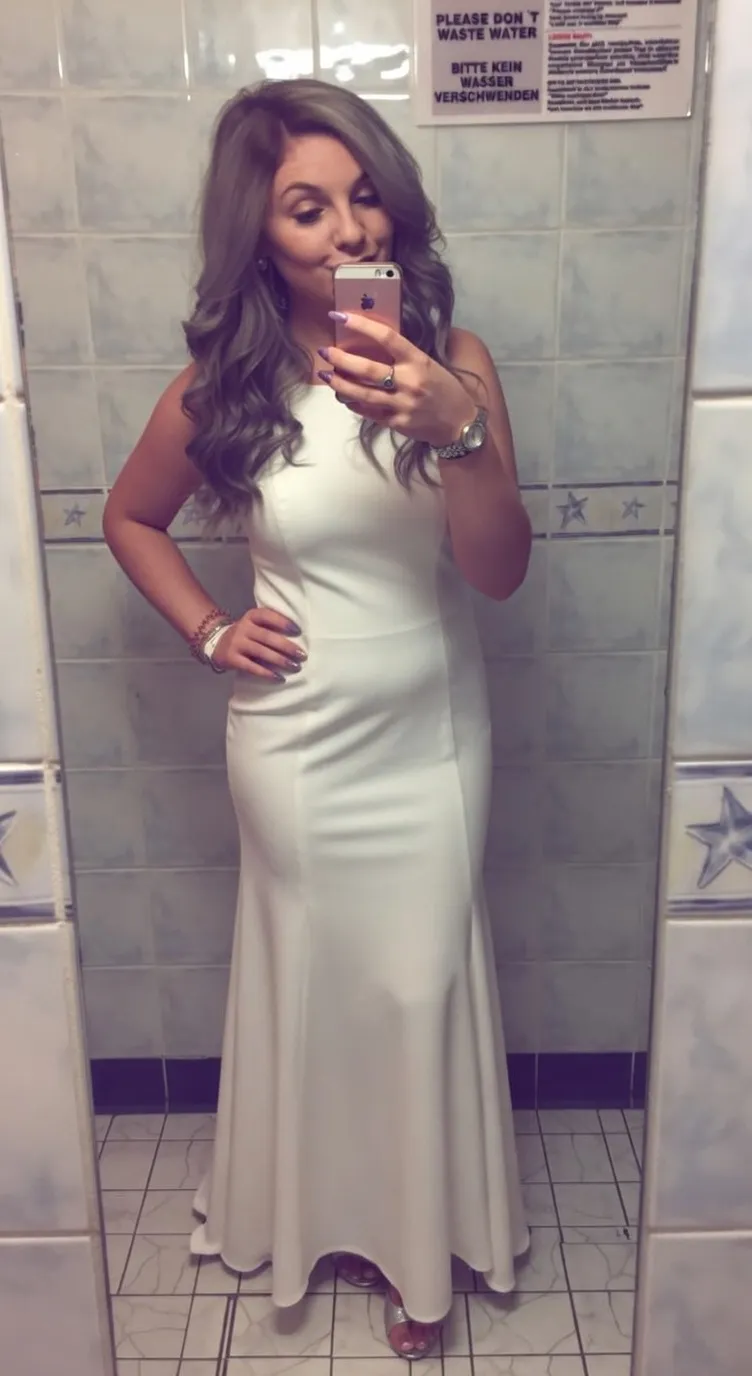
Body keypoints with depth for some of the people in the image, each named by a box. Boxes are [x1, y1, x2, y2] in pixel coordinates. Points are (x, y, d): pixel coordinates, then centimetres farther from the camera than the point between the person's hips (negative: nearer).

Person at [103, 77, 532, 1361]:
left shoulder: (454, 361, -8)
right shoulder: (222, 386, -8)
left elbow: (502, 570, -15)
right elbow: (130, 517, 9)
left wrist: (453, 428, -30)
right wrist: (208, 630, -2)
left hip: (433, 736, 1)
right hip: (297, 743, 0)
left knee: (425, 982, 12)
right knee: (315, 976, 16)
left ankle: (422, 1233, 39)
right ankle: (318, 1210, 45)